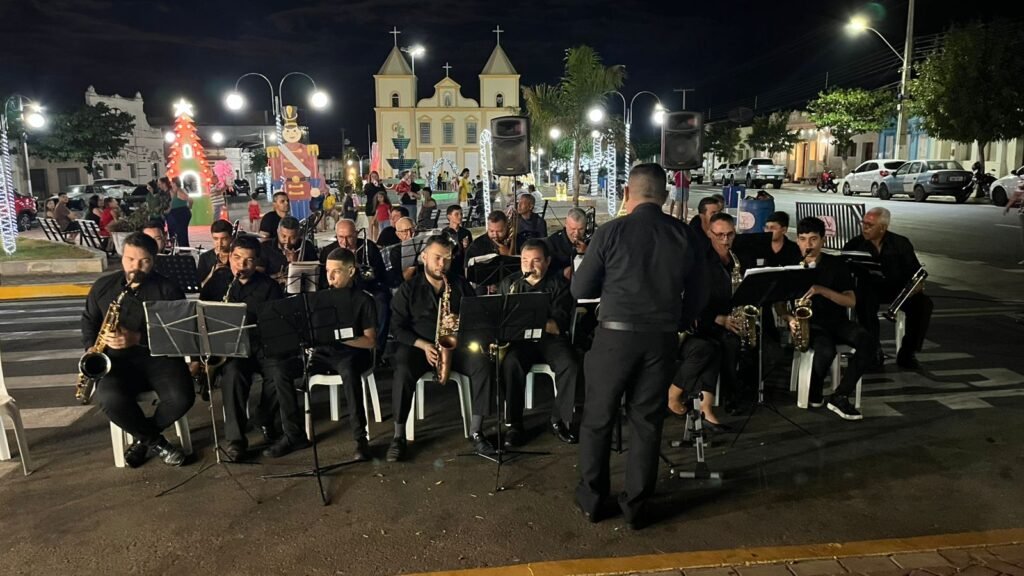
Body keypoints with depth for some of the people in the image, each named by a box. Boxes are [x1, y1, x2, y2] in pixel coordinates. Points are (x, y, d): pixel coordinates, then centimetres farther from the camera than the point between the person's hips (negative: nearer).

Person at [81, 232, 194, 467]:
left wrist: (137, 338, -21)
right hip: (117, 360, 2)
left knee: (182, 398, -29)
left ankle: (143, 439, 4)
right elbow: (89, 320, 23)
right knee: (110, 399, -32)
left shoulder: (168, 289, -2)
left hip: (159, 356, -2)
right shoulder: (103, 286, 10)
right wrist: (91, 346, 4)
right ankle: (156, 441, -5)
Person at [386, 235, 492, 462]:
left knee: (482, 364, -26)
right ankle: (399, 436, -19)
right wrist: (424, 345, -18)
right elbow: (397, 326, -4)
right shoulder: (408, 288, 2)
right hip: (417, 345, -2)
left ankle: (475, 432, -17)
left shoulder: (462, 286, 9)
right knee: (403, 372, -34)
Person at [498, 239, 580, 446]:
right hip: (518, 340, 1)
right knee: (511, 363, -31)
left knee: (570, 366, -29)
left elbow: (560, 324, -9)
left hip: (551, 338, -1)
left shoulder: (559, 284, 2)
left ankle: (560, 420, -9)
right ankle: (514, 425, -19)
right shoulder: (508, 283, 12)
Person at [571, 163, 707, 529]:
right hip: (662, 339, 3)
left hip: (615, 335, -2)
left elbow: (580, 290, -3)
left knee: (598, 419, 13)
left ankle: (592, 500, 23)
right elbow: (697, 296, 6)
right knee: (647, 422, 12)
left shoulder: (611, 232, -9)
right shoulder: (685, 236, 0)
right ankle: (636, 506, 22)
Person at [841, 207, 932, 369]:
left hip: (896, 289, 2)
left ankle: (907, 353, -11)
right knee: (866, 302, -37)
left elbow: (915, 271, 2)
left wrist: (918, 283, -20)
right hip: (868, 290, -2)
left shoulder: (901, 243, 4)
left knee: (924, 304, -24)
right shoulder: (854, 245, 1)